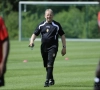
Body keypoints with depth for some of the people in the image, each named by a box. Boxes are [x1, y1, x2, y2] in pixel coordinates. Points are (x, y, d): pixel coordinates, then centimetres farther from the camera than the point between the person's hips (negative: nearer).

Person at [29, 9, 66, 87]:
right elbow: (35, 34, 8)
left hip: (53, 47, -4)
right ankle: (51, 80, 29)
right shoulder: (41, 25, 8)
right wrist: (32, 41, -13)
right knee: (46, 65, 11)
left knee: (50, 64, -17)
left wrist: (64, 47, 2)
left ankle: (47, 81, -20)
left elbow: (62, 35, 6)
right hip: (44, 48, 4)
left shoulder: (56, 25, 1)